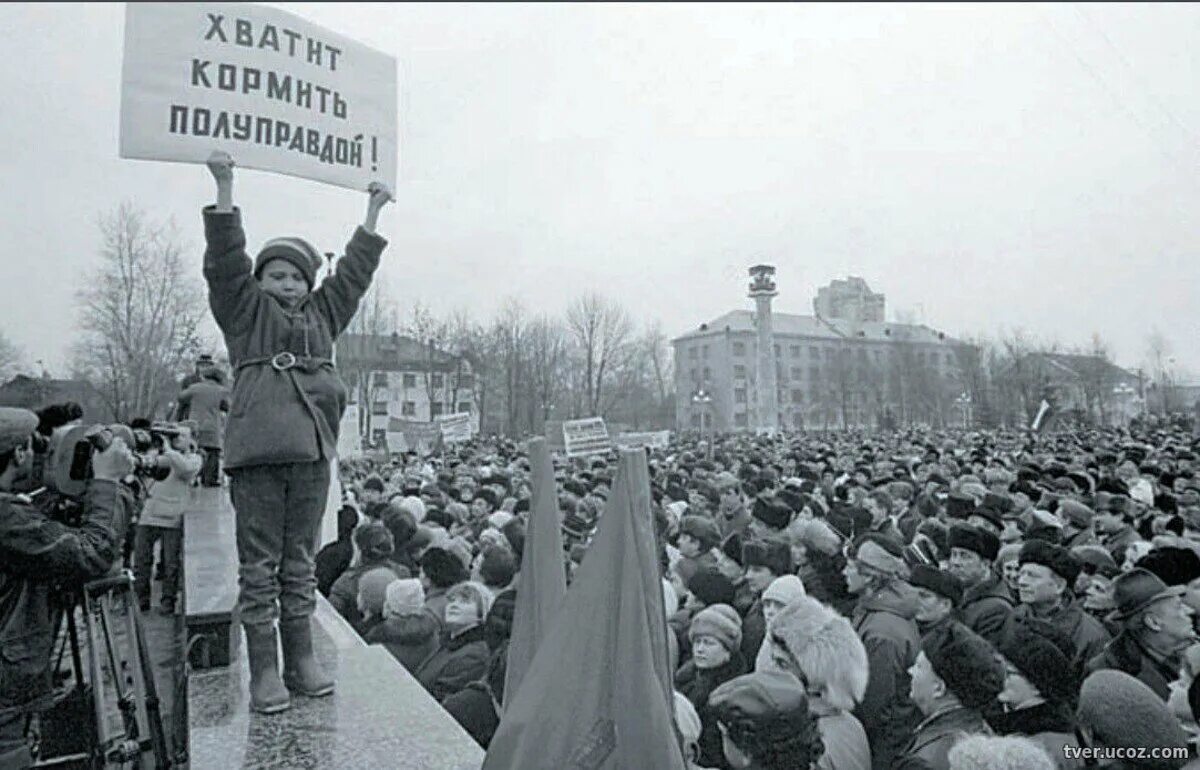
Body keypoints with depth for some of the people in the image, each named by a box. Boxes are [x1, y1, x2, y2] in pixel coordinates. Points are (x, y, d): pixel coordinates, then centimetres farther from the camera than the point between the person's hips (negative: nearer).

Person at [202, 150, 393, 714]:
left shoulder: (322, 315, 18)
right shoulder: (245, 312, 10)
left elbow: (354, 270, 24)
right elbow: (226, 262, -1)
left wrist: (373, 212, 29)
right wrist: (225, 189, -7)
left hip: (312, 454, 4)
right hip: (257, 454, -3)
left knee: (300, 564, 11)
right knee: (259, 567, 2)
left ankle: (301, 661, 20)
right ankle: (264, 670, 11)